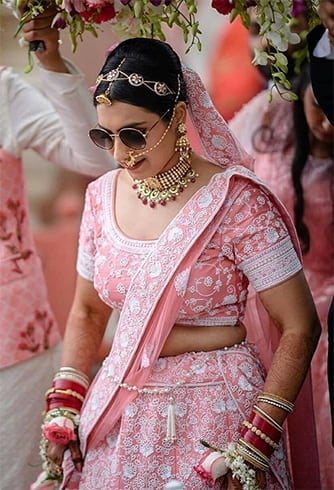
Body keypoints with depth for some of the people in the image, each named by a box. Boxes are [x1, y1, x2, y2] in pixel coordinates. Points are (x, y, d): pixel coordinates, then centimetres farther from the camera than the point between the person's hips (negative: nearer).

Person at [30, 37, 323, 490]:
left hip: (213, 415, -5)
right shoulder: (102, 196, 1)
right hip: (119, 415, 5)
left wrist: (256, 444, -18)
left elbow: (299, 328, -14)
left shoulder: (236, 201, -15)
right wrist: (63, 406, 2)